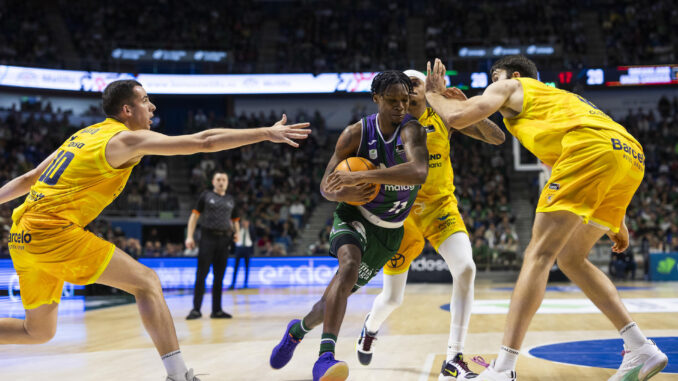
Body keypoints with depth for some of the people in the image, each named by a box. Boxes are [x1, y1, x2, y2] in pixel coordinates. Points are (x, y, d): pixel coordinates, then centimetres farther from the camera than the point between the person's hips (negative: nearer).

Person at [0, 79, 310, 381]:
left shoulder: (86, 134, 19)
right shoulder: (128, 138, -6)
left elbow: (30, 178, 23)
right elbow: (204, 142, -12)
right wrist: (266, 133, -11)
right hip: (54, 231, -9)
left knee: (38, 332, 22)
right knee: (146, 281, -7)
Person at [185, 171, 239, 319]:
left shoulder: (230, 200, 16)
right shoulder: (206, 196, 5)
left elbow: (234, 220, 23)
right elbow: (194, 216, 2)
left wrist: (236, 232, 2)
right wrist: (189, 236, -8)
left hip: (224, 239, 4)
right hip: (208, 238, -4)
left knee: (219, 277, 7)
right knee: (201, 275, -5)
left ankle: (216, 310, 12)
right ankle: (196, 309, -2)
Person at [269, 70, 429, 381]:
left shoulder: (411, 130, -17)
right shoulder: (356, 133, -11)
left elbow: (419, 171, -40)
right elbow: (326, 185, -3)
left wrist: (360, 176, -43)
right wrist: (344, 194, -28)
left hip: (389, 230, 1)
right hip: (354, 216, -1)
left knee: (342, 289, 9)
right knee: (349, 266, -33)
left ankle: (299, 329, 39)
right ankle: (326, 356, -38)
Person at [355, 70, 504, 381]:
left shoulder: (443, 118, -4)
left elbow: (497, 138, -8)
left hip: (441, 207, 1)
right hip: (403, 213, -1)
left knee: (466, 269, -25)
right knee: (392, 299, 4)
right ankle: (370, 327, 43)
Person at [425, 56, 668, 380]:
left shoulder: (511, 87, 20)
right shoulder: (558, 97, 41)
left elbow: (458, 117, 6)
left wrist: (433, 95, 29)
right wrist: (616, 219, 33)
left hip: (592, 147, -8)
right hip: (632, 157, 8)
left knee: (538, 254, -10)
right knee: (570, 258, 16)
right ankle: (641, 349, 11)